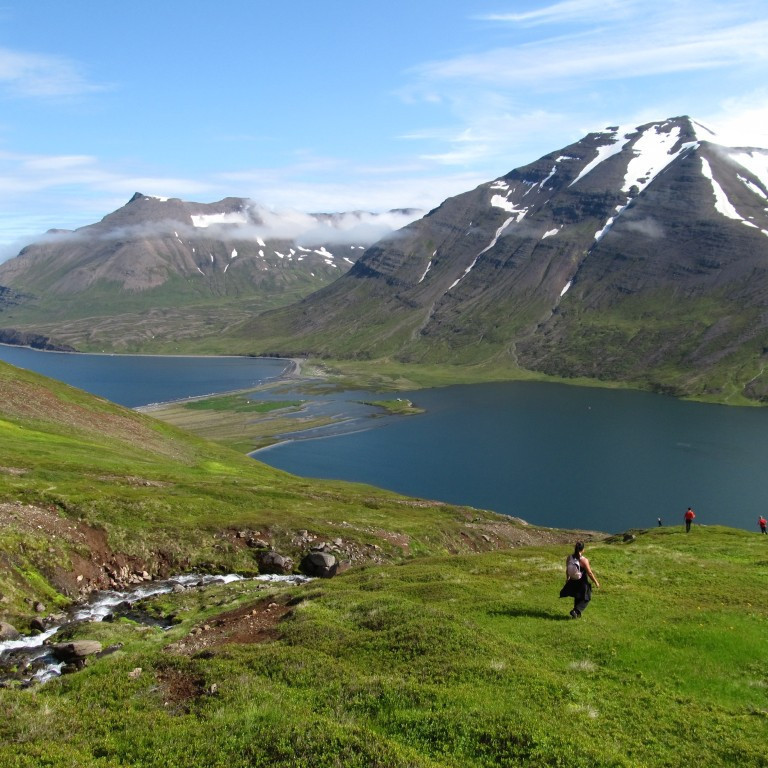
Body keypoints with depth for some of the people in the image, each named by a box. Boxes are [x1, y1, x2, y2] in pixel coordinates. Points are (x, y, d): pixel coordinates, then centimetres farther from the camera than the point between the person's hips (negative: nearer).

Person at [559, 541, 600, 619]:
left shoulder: (569, 558, -7)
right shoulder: (584, 560, -22)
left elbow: (567, 570, 6)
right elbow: (589, 573, -15)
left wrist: (567, 579, 24)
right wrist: (596, 582, -1)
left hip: (573, 582, 5)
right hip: (582, 583, -5)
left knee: (577, 598, 26)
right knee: (584, 599, 14)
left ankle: (577, 614, 34)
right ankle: (576, 611, -4)